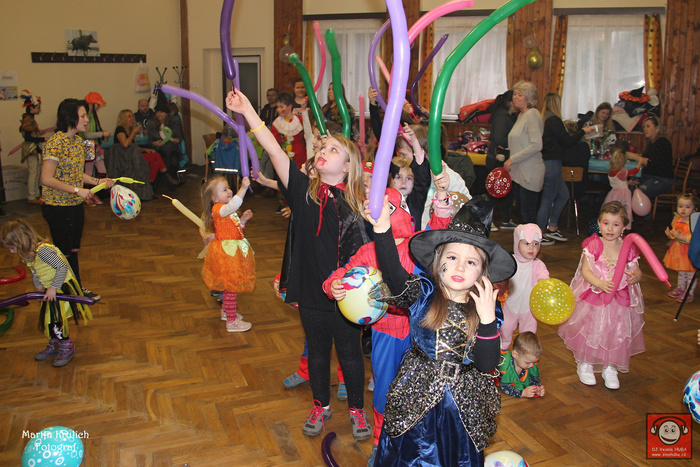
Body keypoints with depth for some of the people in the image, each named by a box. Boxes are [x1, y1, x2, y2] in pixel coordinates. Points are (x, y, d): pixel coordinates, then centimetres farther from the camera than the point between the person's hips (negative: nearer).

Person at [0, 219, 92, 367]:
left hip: (62, 288, -9)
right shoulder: (28, 254, 2)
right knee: (48, 320, 17)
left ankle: (67, 348, 15)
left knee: (56, 321, -5)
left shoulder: (43, 251, -28)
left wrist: (53, 288, -26)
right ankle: (54, 346, 37)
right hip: (50, 291, 9)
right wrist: (39, 287, -1)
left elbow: (62, 267, -30)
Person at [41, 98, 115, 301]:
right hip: (58, 207, -8)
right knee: (63, 252, 5)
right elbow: (46, 179, -23)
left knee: (73, 249, 19)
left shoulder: (77, 141, 7)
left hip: (76, 205, 8)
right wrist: (77, 190, -23)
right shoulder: (56, 143, -20)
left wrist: (97, 181, 3)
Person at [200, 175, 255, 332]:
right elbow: (233, 205, -42)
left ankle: (226, 311, 40)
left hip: (232, 251, 10)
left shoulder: (228, 211, 13)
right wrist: (243, 188, -49)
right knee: (232, 286, -4)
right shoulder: (218, 209, -20)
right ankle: (232, 321, 4)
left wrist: (243, 219, 5)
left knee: (229, 285, 23)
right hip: (227, 253, -10)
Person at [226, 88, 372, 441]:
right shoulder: (304, 190, -7)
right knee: (317, 351, 20)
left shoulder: (357, 201, -9)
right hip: (311, 292, 2)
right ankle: (321, 405, 44)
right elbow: (274, 151, -16)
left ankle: (357, 408, 39)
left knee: (350, 353, 16)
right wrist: (247, 111, -22)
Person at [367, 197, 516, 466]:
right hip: (417, 397, -1)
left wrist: (487, 320, -28)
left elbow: (487, 365, -14)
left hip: (463, 406, 1)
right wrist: (383, 229, -46)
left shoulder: (487, 310, -8)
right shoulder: (423, 294, -11)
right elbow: (394, 277, -33)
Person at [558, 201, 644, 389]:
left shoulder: (628, 248, -3)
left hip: (620, 300, 2)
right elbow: (585, 270, -15)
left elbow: (637, 271, 5)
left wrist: (635, 277, -19)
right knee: (590, 331, 9)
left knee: (616, 333, 10)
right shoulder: (593, 245, -11)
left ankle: (610, 368, 30)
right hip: (593, 297, -2)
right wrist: (600, 283, -31)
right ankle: (585, 364, 31)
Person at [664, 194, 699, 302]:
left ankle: (690, 293, 20)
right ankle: (681, 288, 41)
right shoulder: (676, 219, 1)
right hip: (678, 250, 7)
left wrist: (680, 236, -31)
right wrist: (670, 234, -6)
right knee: (681, 271, 24)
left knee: (691, 273, 6)